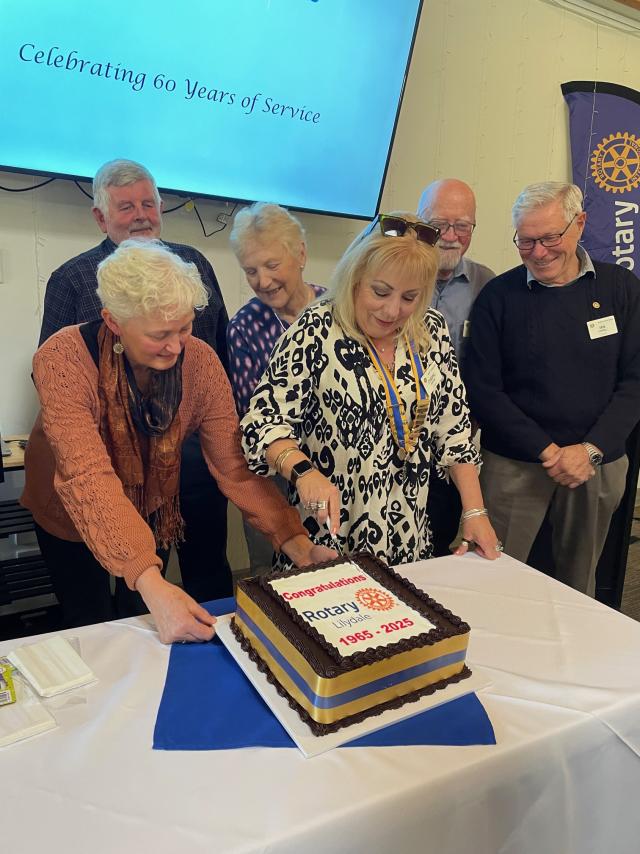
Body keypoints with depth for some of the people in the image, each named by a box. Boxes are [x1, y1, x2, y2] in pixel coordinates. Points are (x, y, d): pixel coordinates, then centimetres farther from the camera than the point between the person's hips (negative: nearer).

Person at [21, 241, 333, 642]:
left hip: (150, 509, 3)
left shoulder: (200, 361, -23)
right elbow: (88, 479, -41)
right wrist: (151, 583, -51)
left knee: (140, 618, 18)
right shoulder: (65, 360, -32)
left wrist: (299, 545, -34)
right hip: (72, 515, -2)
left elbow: (235, 465, -23)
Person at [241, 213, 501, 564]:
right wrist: (304, 471, -33)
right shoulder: (317, 330, -14)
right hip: (327, 533, -4)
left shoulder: (432, 330, 0)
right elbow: (264, 420, -15)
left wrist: (475, 512, 0)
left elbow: (454, 427, 4)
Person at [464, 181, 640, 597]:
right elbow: (483, 389, -5)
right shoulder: (498, 295, -3)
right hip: (514, 463, -2)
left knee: (579, 584, 14)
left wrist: (591, 449, -11)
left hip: (599, 464, 2)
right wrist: (546, 450, -11)